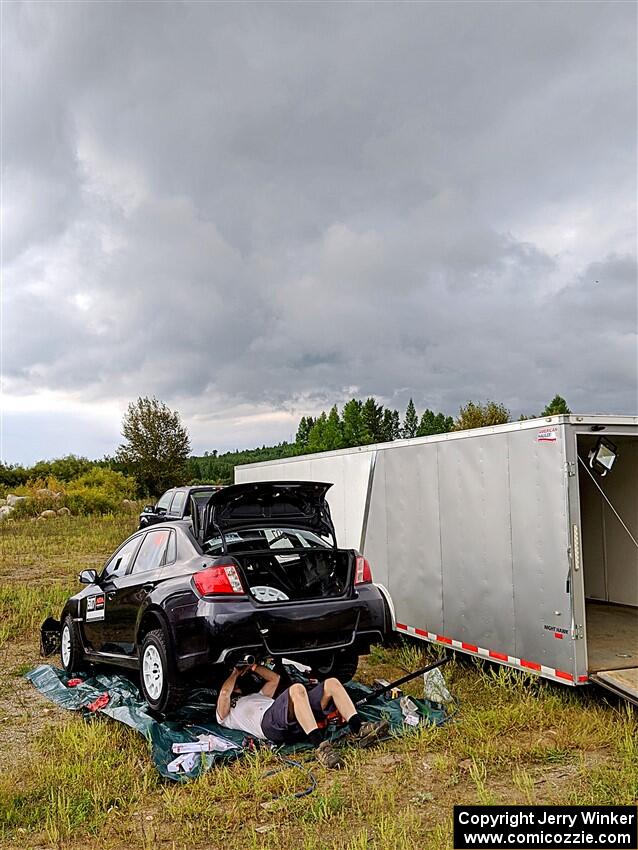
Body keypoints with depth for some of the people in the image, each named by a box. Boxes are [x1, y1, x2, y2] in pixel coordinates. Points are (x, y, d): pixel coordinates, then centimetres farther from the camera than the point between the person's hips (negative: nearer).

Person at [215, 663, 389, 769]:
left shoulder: (255, 697, 46)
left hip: (298, 722, 8)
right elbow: (224, 693, 4)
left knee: (332, 683, -12)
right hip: (269, 722, -8)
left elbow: (275, 678, 46)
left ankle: (358, 730, -28)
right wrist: (235, 672, 20)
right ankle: (320, 747, -48)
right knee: (296, 689, -39)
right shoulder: (224, 715, 24)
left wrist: (253, 667, 41)